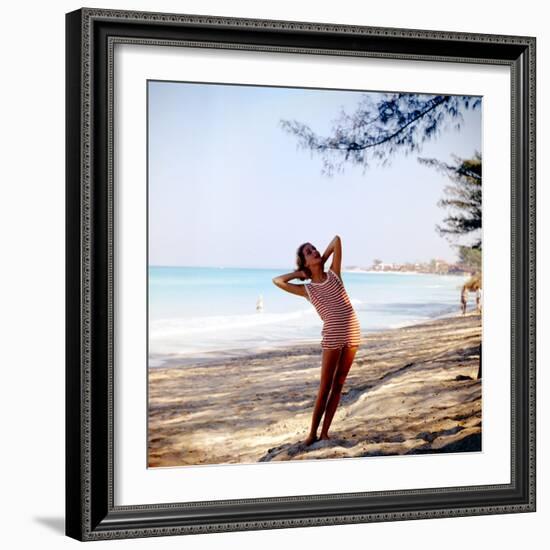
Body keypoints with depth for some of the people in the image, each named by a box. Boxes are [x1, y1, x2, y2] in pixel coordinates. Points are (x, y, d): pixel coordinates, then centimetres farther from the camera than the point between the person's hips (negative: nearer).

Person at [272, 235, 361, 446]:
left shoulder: (333, 274, 10)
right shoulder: (307, 289, 6)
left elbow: (337, 240, 8)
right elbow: (278, 281, 4)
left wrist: (324, 259, 17)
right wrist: (299, 273, 10)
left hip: (352, 334, 2)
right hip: (332, 337, -2)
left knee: (338, 385, 6)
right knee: (325, 388, 0)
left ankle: (325, 432, 12)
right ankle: (312, 432, 8)